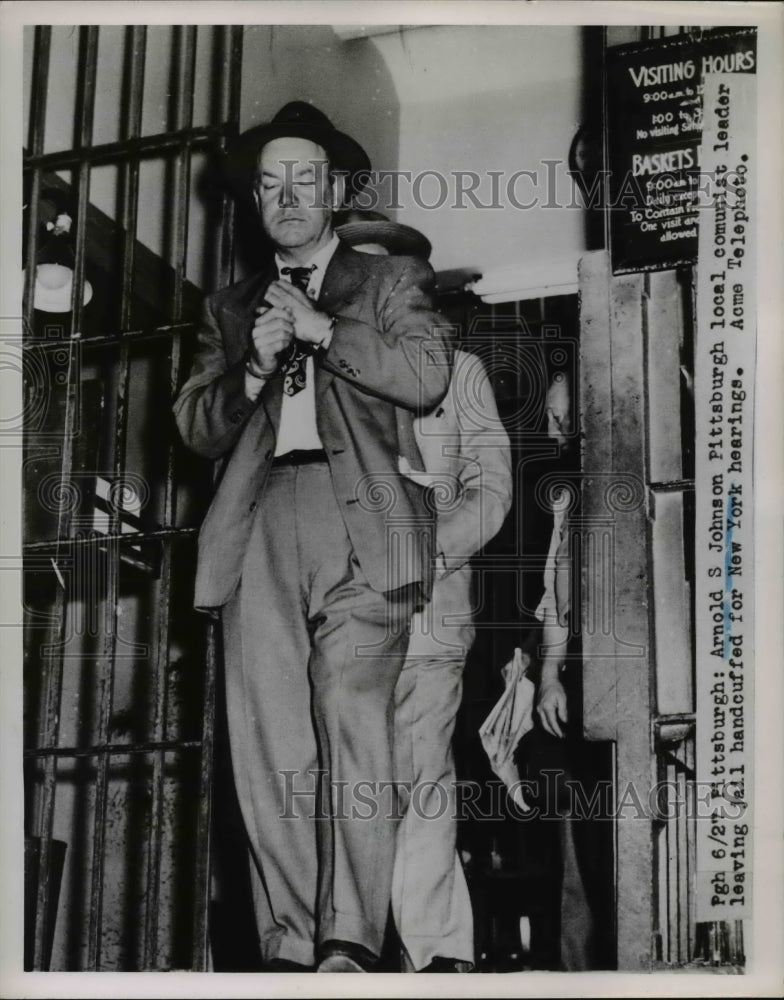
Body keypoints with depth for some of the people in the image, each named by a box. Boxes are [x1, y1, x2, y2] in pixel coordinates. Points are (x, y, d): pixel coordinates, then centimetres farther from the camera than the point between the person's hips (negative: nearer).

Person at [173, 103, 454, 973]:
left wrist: (323, 329, -1)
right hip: (257, 527, 3)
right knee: (266, 745, -8)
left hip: (359, 519, -3)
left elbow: (427, 376, 2)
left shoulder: (392, 282, 19)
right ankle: (289, 947, -8)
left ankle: (351, 941, -21)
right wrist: (252, 369, 2)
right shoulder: (229, 308, 28)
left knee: (353, 722, -18)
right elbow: (195, 426, 19)